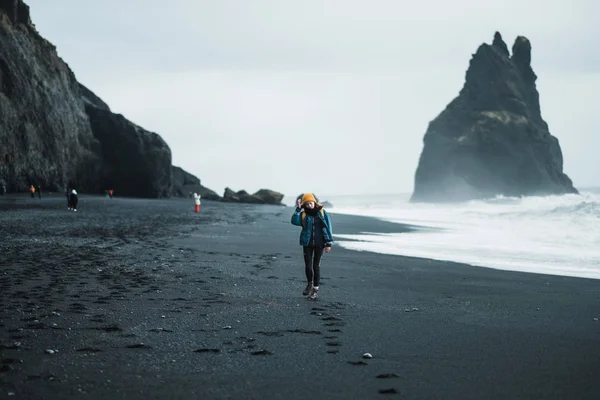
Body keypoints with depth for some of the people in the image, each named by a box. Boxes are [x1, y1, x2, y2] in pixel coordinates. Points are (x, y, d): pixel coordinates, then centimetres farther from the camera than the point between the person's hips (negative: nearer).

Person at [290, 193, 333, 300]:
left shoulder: (322, 213, -1)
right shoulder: (303, 215, 0)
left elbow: (328, 227, 0)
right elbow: (294, 221, -18)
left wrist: (329, 243, -4)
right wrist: (298, 209, -22)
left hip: (319, 244, -1)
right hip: (307, 244, 1)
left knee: (316, 266, 2)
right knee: (308, 265, 1)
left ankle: (316, 290, 12)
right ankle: (309, 284, 28)